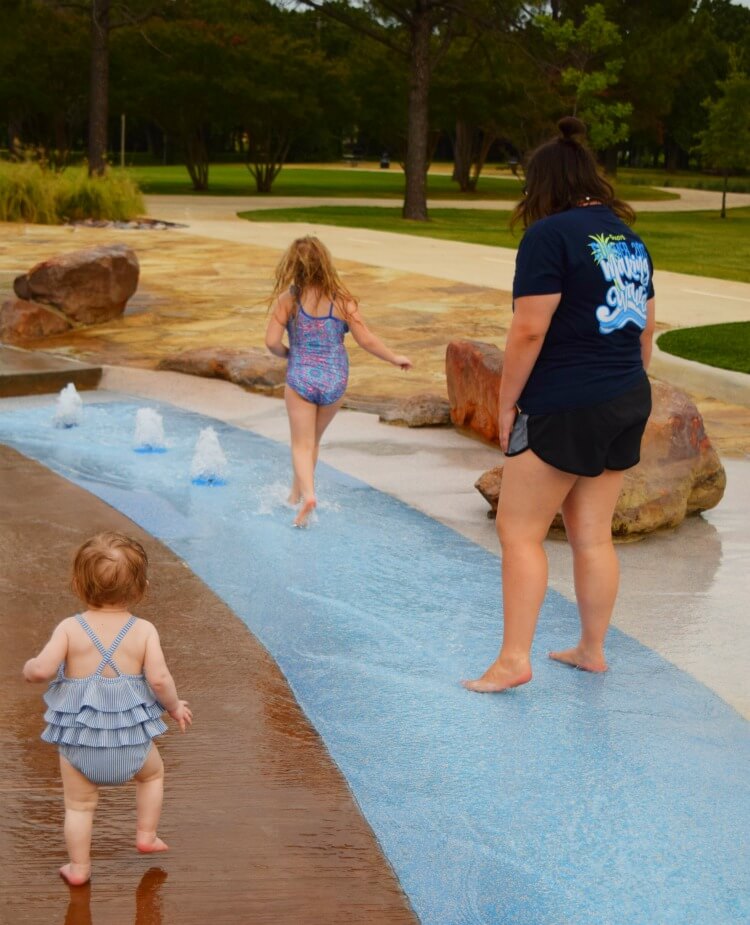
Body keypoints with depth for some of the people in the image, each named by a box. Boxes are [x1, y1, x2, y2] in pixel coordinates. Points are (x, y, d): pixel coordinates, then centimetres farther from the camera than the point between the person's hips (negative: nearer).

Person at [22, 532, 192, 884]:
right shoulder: (144, 630, -11)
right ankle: (146, 836, 36)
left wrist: (28, 667, 5)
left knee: (79, 804, 17)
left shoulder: (70, 628, -11)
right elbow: (159, 679, -16)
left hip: (79, 739, 0)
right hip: (130, 739, 1)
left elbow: (42, 670, -19)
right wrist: (174, 707, 2)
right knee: (152, 772, 31)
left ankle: (79, 867, 23)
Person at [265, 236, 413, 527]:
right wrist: (395, 358, 6)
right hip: (334, 380, 2)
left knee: (302, 444, 5)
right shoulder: (342, 300, -10)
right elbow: (366, 340, -9)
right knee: (313, 441, 21)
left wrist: (286, 353, 8)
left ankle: (307, 495, -18)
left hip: (300, 379, -2)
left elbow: (272, 342, -15)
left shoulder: (287, 299, -11)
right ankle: (295, 495, 33)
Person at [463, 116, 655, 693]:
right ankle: (593, 649, 23)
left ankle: (514, 660, 0)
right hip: (627, 405, 8)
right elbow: (647, 327, 17)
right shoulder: (628, 236, 11)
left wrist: (507, 402, -8)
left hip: (563, 408, -8)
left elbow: (529, 330, -18)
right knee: (593, 534, 15)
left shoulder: (550, 235, -13)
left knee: (519, 531, 1)